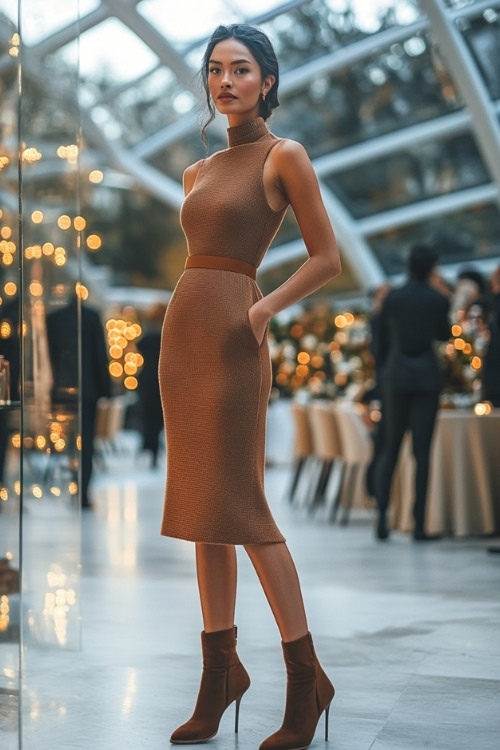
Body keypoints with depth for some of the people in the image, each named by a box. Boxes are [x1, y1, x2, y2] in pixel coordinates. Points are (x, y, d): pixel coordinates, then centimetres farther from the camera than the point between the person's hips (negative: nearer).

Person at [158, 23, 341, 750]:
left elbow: (327, 258, -5)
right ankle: (220, 673, 15)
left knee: (238, 503, -9)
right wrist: (185, 321, 15)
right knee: (200, 503, 7)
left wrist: (264, 310, -14)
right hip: (182, 333, 7)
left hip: (231, 336, -7)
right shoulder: (198, 172, 17)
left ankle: (306, 678, 2)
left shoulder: (284, 157, -2)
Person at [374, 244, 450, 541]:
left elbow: (382, 339, 9)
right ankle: (419, 525, -1)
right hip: (427, 376, -2)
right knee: (422, 451, 0)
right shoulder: (439, 300, -4)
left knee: (391, 447, 11)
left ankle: (382, 513, -5)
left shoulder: (392, 298, 0)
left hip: (397, 374, 2)